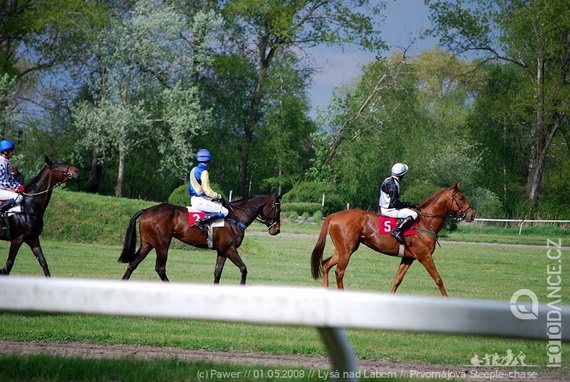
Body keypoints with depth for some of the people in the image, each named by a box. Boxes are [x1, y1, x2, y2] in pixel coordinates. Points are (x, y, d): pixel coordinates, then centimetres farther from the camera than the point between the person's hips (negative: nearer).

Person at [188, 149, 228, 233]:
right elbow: (207, 191, -18)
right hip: (200, 200, -10)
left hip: (194, 198, 10)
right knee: (224, 212, -12)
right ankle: (201, 221, -22)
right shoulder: (204, 172, -15)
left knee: (220, 204, 23)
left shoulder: (194, 170, 13)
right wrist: (218, 196, -3)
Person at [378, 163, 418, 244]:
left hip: (384, 207, 10)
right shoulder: (393, 185, -20)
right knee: (413, 214, -17)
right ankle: (397, 231, -21)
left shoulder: (388, 180, 11)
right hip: (389, 210, -10)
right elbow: (394, 203, -22)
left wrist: (408, 204, 17)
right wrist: (409, 204, -14)